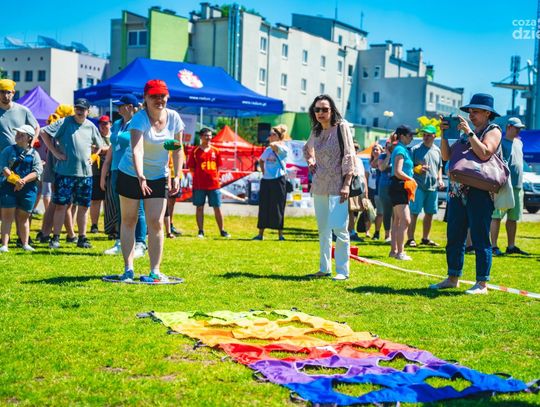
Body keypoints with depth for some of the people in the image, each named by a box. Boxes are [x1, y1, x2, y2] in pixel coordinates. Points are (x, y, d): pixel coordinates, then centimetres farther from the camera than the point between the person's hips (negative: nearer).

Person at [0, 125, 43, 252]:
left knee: (24, 217, 10)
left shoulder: (34, 154, 8)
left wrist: (23, 180, -18)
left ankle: (25, 244, 19)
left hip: (28, 188, 1)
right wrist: (15, 180, -21)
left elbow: (37, 171, -4)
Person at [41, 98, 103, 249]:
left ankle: (82, 238, 16)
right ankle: (55, 238, 2)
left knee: (83, 206, 7)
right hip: (65, 172, -4)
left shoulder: (91, 126, 9)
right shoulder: (65, 122, -2)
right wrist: (55, 152, -9)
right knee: (61, 205, -4)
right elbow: (44, 133, -5)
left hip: (85, 173, 4)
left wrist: (93, 157, 9)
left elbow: (99, 146, 24)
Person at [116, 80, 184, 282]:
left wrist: (176, 176, -5)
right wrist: (140, 176, -50)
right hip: (131, 174, -2)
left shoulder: (174, 117, -7)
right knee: (129, 221, 4)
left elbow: (177, 149, 2)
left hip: (159, 177, 3)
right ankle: (128, 268, 11)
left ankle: (155, 270, 2)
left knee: (156, 223, -4)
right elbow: (137, 148, -35)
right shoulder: (139, 119, -20)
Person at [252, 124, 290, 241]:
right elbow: (261, 161, 30)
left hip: (278, 180, -6)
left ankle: (280, 234, 6)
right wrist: (263, 171, 15)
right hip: (266, 180, 6)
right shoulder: (267, 150, 13)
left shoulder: (284, 149, -6)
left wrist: (276, 143, -5)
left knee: (278, 208, -2)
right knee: (263, 208, 7)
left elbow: (273, 145, -27)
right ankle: (260, 234, 12)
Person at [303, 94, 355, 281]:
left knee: (339, 227, -10)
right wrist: (310, 161, 11)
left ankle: (342, 270, -4)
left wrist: (346, 185, -17)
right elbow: (307, 149, 33)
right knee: (323, 229, 11)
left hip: (337, 186, -6)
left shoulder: (341, 127, -6)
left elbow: (349, 157, -10)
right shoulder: (316, 132, 10)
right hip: (319, 186, 6)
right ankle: (324, 268, 20)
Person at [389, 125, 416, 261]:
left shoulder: (402, 149, 18)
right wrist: (411, 179, -10)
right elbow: (398, 172, -21)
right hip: (399, 187, -11)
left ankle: (394, 250, 18)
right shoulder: (401, 150, -13)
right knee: (405, 220, -14)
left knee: (397, 220, 13)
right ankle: (400, 252, -16)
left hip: (400, 187, 11)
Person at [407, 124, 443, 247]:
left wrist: (440, 179, 8)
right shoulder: (415, 149, -3)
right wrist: (417, 169, -22)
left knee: (429, 213, 11)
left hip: (433, 187, 6)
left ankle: (425, 238, 22)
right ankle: (410, 239, -4)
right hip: (418, 186, -6)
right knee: (414, 213, -7)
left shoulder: (437, 150, 13)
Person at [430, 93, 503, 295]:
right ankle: (453, 278, 20)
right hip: (459, 192, 7)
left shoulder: (493, 130, -1)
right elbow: (446, 156, 14)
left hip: (480, 193, -7)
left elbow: (484, 153, -20)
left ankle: (481, 284, 0)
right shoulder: (466, 132, 19)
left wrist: (469, 132, -15)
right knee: (454, 238, 10)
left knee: (480, 240, -4)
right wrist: (444, 134, 4)